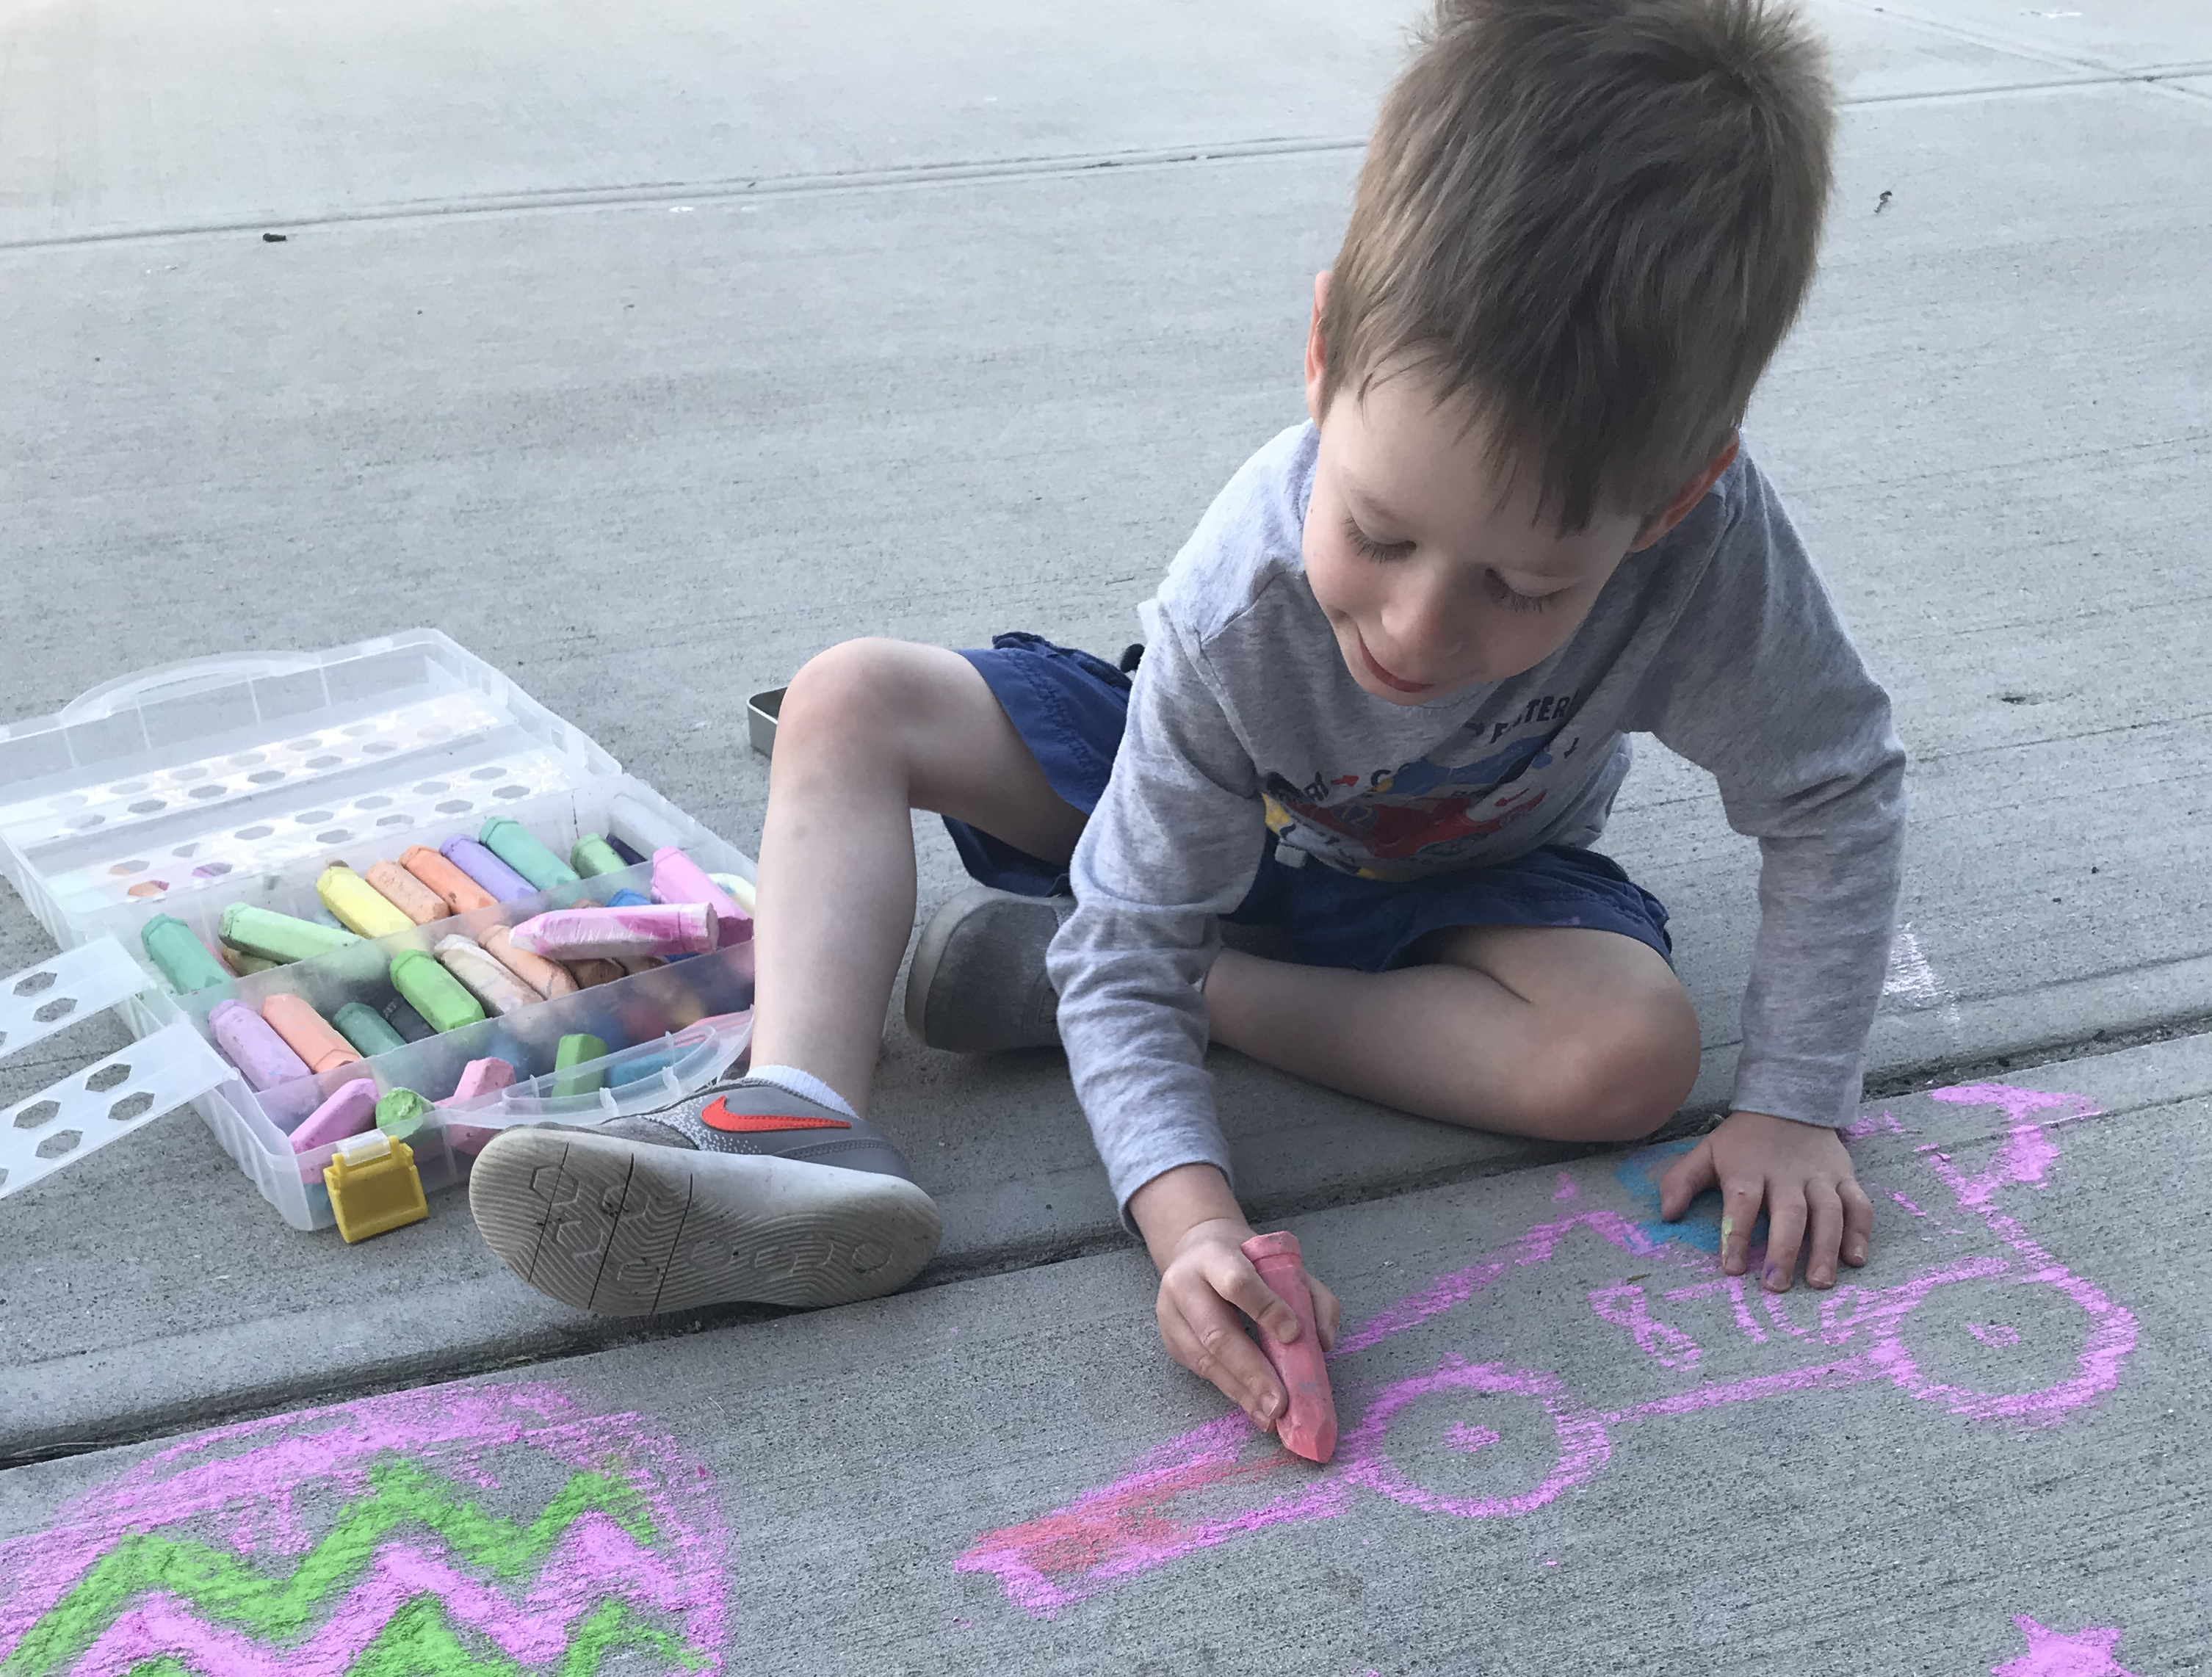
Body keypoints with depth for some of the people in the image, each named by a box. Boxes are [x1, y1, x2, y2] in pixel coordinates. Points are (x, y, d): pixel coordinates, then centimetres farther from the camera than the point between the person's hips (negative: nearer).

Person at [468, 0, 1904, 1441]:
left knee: (1638, 1055, -32)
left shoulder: (1708, 537, -39)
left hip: (1463, 868, 1)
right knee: (851, 700, -16)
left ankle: (1074, 967, -22)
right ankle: (802, 1122, -33)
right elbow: (1131, 961, -32)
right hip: (1234, 794, 0)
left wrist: (1794, 1106, -24)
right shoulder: (1236, 615, -38)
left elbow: (1840, 794, -20)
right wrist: (1192, 1221, -49)